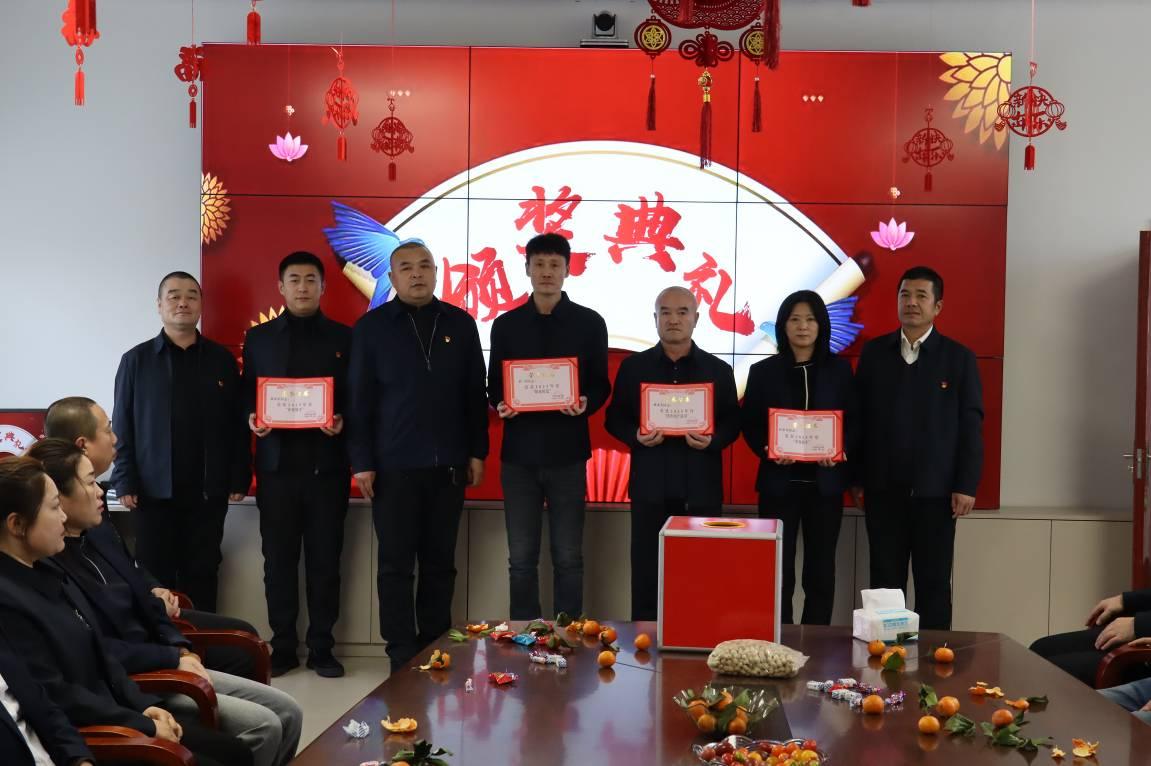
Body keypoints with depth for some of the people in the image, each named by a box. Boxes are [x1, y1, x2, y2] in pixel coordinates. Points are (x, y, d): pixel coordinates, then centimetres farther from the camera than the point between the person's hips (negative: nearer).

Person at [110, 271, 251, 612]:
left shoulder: (222, 359, 6)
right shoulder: (137, 360, 2)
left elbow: (237, 425, 5)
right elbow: (122, 426, 1)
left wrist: (239, 478, 0)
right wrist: (124, 482, -5)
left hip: (207, 492, 1)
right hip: (153, 491, -1)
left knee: (202, 576, 7)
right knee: (156, 578, 6)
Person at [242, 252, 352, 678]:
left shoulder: (344, 338, 8)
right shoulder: (258, 338, 12)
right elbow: (247, 394, 11)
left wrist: (343, 420, -14)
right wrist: (251, 418, -9)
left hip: (327, 465, -1)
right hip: (276, 464, 1)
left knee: (325, 559, 3)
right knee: (278, 559, 4)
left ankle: (322, 648, 11)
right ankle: (283, 647, 13)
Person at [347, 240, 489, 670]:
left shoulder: (460, 324, 7)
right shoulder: (371, 327, 1)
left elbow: (475, 393, 9)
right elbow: (359, 400, -1)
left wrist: (477, 452, 5)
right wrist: (362, 462, -5)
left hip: (448, 464, 2)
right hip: (393, 466, -2)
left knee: (440, 561, 9)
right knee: (396, 564, 3)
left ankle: (436, 647, 18)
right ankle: (403, 653, 11)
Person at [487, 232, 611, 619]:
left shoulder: (590, 323, 4)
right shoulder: (505, 324, 8)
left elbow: (601, 384, 4)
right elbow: (494, 384, 10)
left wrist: (586, 404, -18)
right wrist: (501, 405, -12)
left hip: (567, 452, -1)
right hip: (519, 452, 1)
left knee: (568, 557, 4)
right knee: (521, 558, 6)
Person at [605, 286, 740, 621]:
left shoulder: (718, 370, 7)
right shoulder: (633, 367, 7)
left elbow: (732, 422, 7)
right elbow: (614, 418, 8)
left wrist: (712, 440, -14)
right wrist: (636, 436, -12)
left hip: (701, 490, 0)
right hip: (651, 487, 0)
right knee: (647, 575, 4)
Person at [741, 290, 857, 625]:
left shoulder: (839, 369, 7)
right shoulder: (763, 371, 4)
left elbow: (854, 421, 6)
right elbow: (749, 424, 3)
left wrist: (841, 450, -13)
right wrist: (767, 450, -16)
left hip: (825, 481, 1)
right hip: (779, 481, -1)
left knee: (821, 568, 6)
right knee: (778, 567, -1)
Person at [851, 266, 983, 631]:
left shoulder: (958, 357, 1)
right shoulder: (874, 352, 6)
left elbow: (971, 425, -1)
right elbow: (859, 418, 7)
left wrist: (966, 485, -7)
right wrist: (856, 478, 3)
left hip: (936, 490, -2)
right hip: (883, 488, 2)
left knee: (934, 582, 5)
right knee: (884, 580, 7)